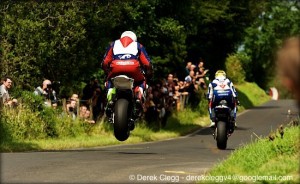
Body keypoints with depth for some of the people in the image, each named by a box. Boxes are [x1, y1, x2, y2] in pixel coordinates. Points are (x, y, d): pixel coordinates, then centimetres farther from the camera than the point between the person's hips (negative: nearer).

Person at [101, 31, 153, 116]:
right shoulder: (138, 46, 30)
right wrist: (148, 75, 39)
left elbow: (105, 63, 27)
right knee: (141, 81, 31)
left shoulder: (113, 45, 32)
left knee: (109, 81, 32)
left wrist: (107, 72, 44)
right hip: (133, 70, 0)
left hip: (116, 69, 1)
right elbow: (147, 64, 22)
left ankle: (109, 100, 6)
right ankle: (139, 98, 1)